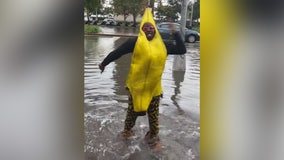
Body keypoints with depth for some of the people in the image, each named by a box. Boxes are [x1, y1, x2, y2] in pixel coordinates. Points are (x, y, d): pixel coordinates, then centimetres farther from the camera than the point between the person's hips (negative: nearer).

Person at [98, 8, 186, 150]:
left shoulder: (163, 46, 7)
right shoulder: (136, 42, -6)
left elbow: (182, 50, 11)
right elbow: (117, 52, -1)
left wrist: (175, 34, 4)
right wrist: (104, 63, 6)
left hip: (154, 87, 3)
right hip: (136, 85, -3)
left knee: (153, 113, 15)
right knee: (133, 111, 15)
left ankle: (153, 137, 35)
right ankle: (127, 130, 40)